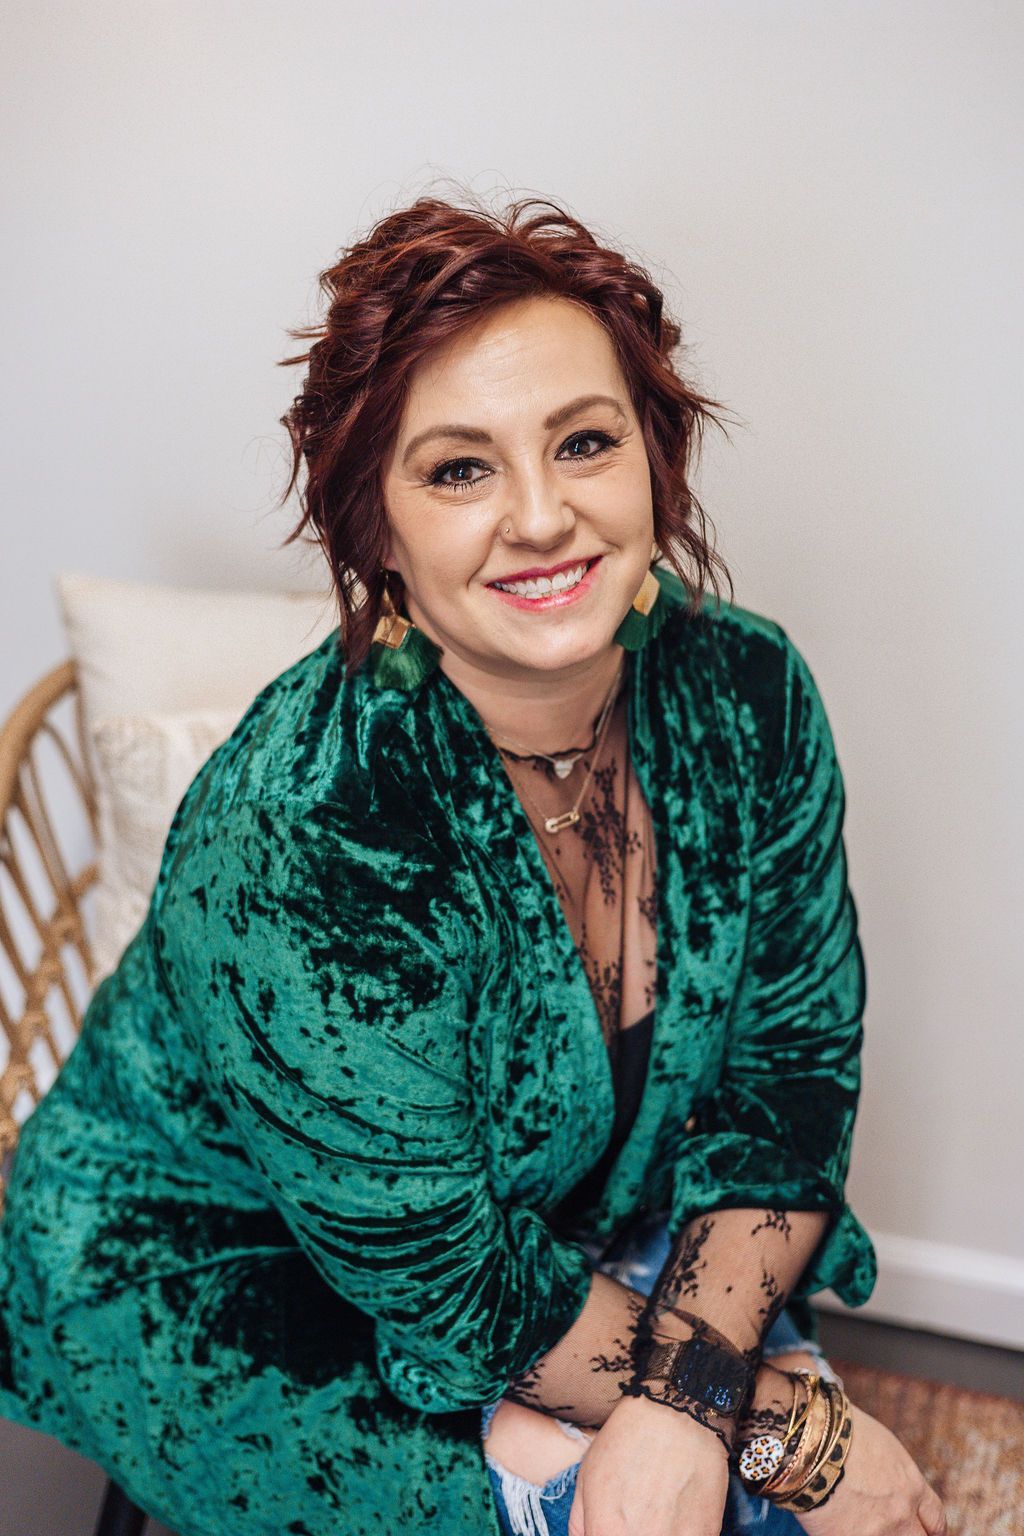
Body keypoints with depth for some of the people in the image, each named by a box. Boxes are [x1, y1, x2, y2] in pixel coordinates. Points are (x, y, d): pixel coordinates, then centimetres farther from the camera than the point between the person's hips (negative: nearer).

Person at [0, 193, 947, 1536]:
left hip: (573, 1220, 5)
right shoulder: (295, 838, -32)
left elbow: (794, 1070, -9)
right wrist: (789, 1425, -20)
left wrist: (685, 1407, -21)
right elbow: (447, 1284, -25)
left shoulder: (746, 695, -16)